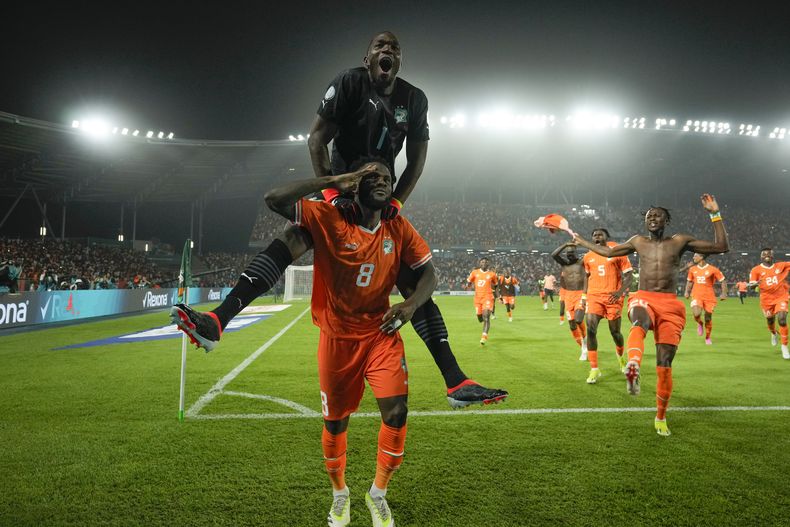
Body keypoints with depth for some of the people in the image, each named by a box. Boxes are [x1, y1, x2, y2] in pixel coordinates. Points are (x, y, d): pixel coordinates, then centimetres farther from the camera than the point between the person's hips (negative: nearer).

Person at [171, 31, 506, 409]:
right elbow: (316, 140, -12)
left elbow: (416, 160, 4)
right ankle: (217, 322, -36)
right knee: (293, 238, -29)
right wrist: (331, 193, -24)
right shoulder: (349, 84, -7)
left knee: (414, 283, -5)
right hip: (340, 192, -2)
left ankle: (455, 382, -4)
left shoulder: (414, 100, 2)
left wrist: (397, 201, -11)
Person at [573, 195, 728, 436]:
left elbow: (722, 247, 8)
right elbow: (609, 252, 33)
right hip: (643, 299, 0)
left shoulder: (680, 241, 11)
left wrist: (715, 214, 4)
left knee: (665, 364, -4)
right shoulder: (638, 241, 17)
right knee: (640, 321, -41)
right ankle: (633, 367, -69)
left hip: (670, 305, 0)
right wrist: (582, 242, 39)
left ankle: (661, 417, 15)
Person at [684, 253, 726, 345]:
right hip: (696, 296, 1)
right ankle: (699, 324, 11)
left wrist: (724, 293, -8)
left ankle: (708, 338, 26)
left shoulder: (712, 269, -4)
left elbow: (723, 281, 1)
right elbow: (689, 281, 20)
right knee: (696, 314, -24)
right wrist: (687, 292, 8)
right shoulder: (692, 269, 6)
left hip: (709, 297, -1)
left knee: (708, 318, 6)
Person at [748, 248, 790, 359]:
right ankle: (773, 333, 54)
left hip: (781, 298, 0)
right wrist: (754, 284, -32)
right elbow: (751, 285, -10)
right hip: (766, 300, 0)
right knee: (770, 321, 16)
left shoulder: (781, 266, 2)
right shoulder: (756, 270, -4)